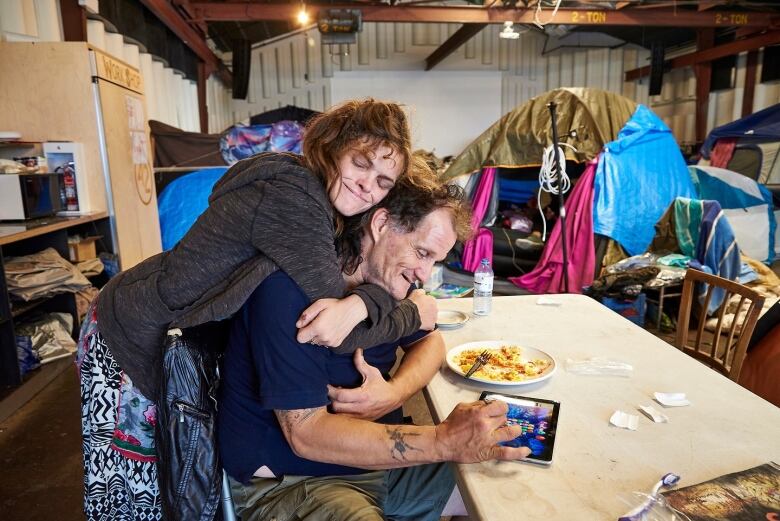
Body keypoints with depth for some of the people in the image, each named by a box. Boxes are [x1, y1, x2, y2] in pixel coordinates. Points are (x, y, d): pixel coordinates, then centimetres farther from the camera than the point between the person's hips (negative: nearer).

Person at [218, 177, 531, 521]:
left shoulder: (385, 273, -1)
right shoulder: (289, 289, -26)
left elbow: (429, 341, 9)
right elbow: (305, 433, -28)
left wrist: (393, 393, -14)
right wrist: (444, 441, -35)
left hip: (374, 459, 7)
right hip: (286, 481, -7)